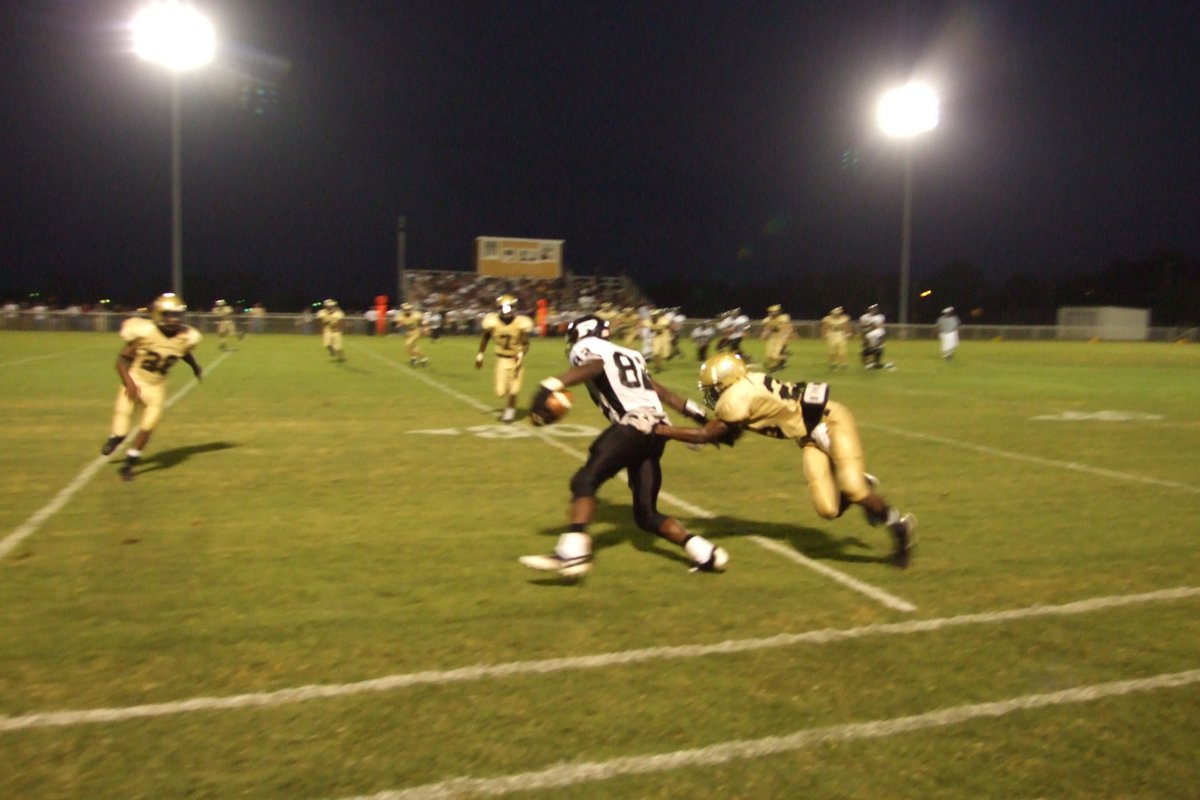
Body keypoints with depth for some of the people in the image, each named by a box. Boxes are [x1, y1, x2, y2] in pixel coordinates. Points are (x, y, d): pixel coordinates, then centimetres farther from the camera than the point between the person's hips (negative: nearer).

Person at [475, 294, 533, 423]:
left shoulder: (521, 323, -18)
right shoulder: (493, 322, -14)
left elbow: (526, 344, -10)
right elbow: (485, 338, 5)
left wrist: (521, 354, -29)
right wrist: (480, 354, 7)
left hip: (516, 359, -1)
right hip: (501, 359, 1)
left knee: (514, 390, -6)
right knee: (500, 391, -4)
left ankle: (510, 409, 25)